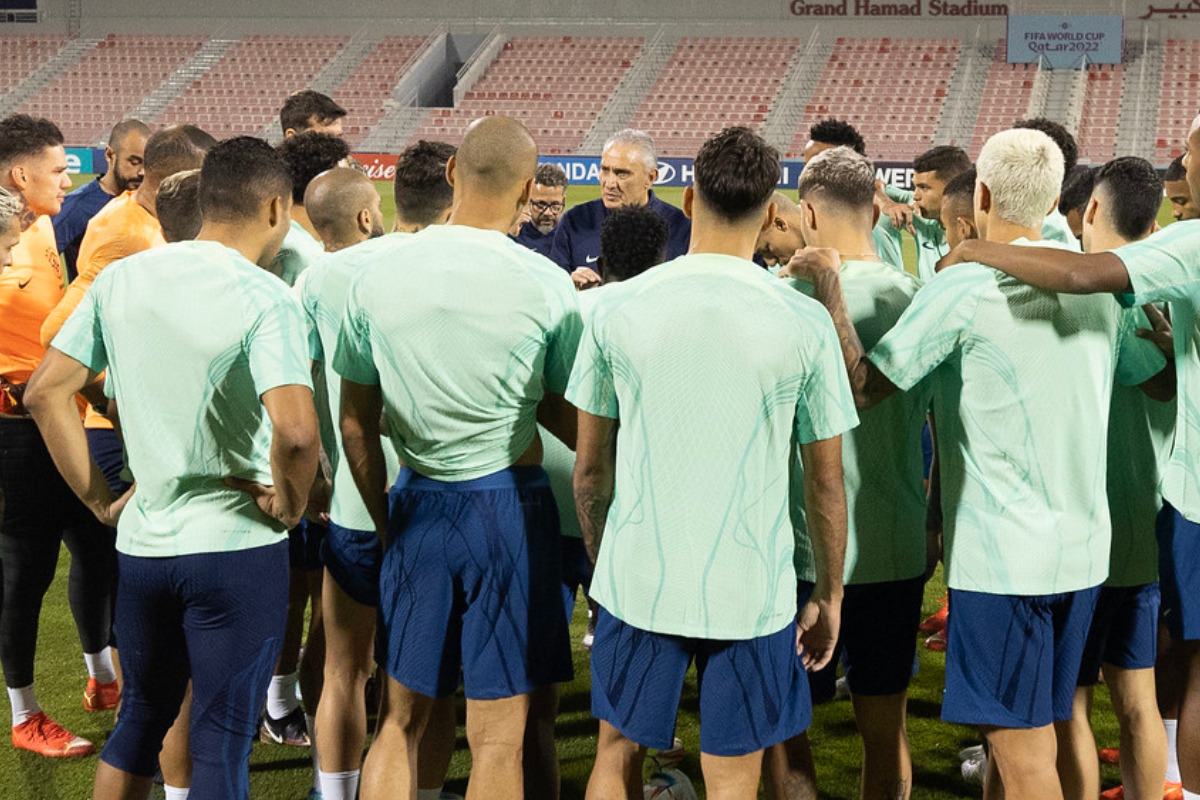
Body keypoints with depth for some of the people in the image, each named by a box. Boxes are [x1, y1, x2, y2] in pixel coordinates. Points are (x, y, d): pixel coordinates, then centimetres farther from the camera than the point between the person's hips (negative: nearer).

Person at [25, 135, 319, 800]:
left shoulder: (123, 278, 2)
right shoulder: (266, 299, -16)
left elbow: (46, 393, 3)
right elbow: (295, 432, -30)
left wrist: (100, 501, 8)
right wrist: (289, 504, -11)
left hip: (141, 544, 5)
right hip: (236, 547, -5)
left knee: (140, 720, 23)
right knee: (221, 743, 7)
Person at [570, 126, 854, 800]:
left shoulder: (617, 309, -5)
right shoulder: (804, 322, -8)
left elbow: (590, 469, 3)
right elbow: (826, 480, -1)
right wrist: (830, 594, 12)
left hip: (636, 579, 2)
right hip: (751, 589, -1)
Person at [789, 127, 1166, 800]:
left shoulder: (964, 290, -15)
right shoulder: (1094, 287, 5)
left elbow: (862, 386, -14)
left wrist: (828, 287, -6)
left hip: (1003, 557, -7)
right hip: (1083, 553, 7)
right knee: (1031, 731, 18)